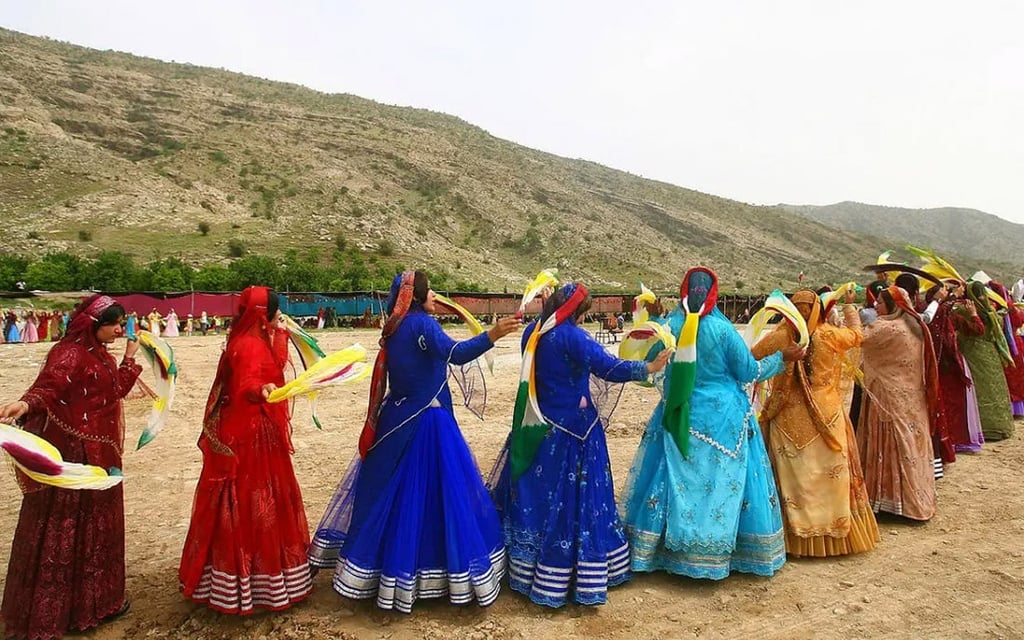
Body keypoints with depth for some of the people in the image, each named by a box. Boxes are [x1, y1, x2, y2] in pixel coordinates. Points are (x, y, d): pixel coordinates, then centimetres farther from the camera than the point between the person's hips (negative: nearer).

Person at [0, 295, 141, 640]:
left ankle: (95, 598, 31)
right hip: (72, 453, -9)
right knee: (66, 527, 0)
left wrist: (130, 356, 12)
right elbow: (48, 386, -30)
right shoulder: (69, 352, -16)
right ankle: (50, 610, 15)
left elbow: (117, 390, 16)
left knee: (96, 522, 17)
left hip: (99, 452, 10)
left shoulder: (100, 354, 12)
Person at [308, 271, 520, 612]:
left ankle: (369, 561, 30)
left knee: (388, 489, 17)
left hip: (396, 418, 8)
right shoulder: (422, 324, -15)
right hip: (426, 422, -8)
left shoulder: (394, 327, 9)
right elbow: (455, 354, -32)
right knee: (436, 491, 0)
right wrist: (491, 335, -43)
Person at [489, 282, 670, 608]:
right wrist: (648, 368, -22)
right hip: (572, 431, -7)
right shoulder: (572, 337, -18)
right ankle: (584, 577, 14)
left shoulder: (532, 332, 5)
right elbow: (608, 367, -25)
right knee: (572, 499, 2)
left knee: (533, 493, 15)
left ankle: (525, 570, 29)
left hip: (538, 427, 7)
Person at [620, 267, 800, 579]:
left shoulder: (668, 326, -4)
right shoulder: (722, 328, -12)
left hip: (679, 418, 3)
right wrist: (782, 358, 10)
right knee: (720, 483, 8)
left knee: (677, 480, 10)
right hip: (722, 418, -3)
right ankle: (716, 554, 18)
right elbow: (749, 372, -3)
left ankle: (663, 550, 19)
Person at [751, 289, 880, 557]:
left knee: (795, 475, 8)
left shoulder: (779, 337, -9)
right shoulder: (829, 335, -8)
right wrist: (850, 305, 29)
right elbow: (856, 333, 14)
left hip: (789, 419, 0)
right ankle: (836, 532, 24)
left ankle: (797, 536, 16)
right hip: (826, 419, 0)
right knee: (830, 474, 12)